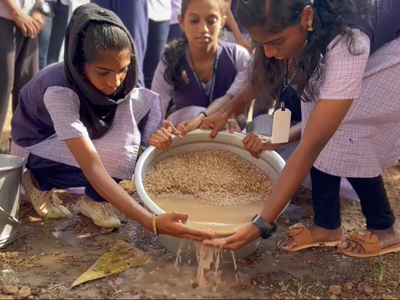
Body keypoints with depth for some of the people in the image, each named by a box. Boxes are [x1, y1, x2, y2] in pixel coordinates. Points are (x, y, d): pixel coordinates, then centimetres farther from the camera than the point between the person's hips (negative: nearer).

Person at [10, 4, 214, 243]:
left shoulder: (116, 76, -23)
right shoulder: (58, 91, -40)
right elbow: (92, 168, -45)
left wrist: (155, 132, -38)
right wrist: (151, 222, -53)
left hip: (86, 131, 5)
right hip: (38, 146, -5)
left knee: (146, 104, -19)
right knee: (117, 155, -31)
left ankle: (96, 197, -9)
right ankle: (38, 181, -2)